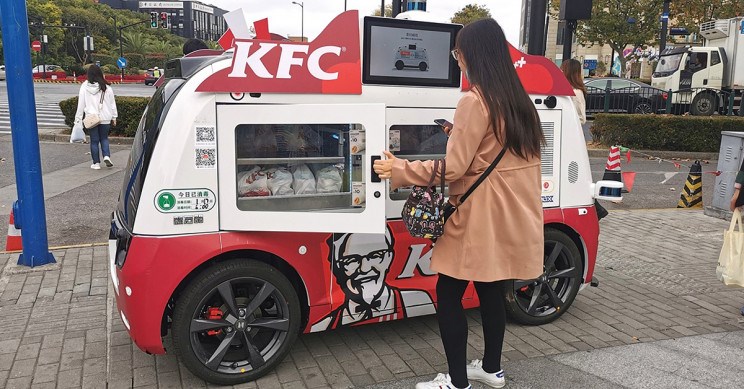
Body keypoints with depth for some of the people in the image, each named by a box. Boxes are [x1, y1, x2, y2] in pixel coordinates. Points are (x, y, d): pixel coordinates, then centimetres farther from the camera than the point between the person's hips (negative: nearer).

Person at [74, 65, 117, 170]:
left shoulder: (84, 87, -5)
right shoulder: (106, 87, -3)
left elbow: (81, 104, -2)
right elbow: (112, 103, 3)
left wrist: (78, 119, 4)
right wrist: (114, 117, 13)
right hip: (105, 118, 1)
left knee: (94, 141, 8)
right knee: (104, 138, 16)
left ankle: (96, 163, 11)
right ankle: (106, 156, -4)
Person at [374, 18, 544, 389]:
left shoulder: (475, 101, -16)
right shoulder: (518, 99, 9)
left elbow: (453, 168, -17)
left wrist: (399, 170, -8)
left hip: (481, 218, -8)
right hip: (510, 217, 9)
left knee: (448, 294, 3)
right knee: (491, 291, 18)